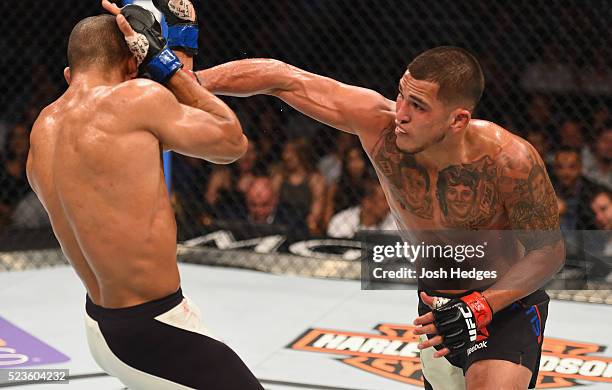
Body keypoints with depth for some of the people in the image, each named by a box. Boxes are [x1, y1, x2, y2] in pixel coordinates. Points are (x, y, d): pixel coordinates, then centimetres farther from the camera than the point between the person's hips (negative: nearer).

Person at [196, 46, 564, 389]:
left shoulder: (509, 160, -31)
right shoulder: (379, 122, -23)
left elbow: (548, 250, -18)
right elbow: (282, 78, -18)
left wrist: (481, 306, -31)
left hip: (507, 298, -5)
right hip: (438, 303, 5)